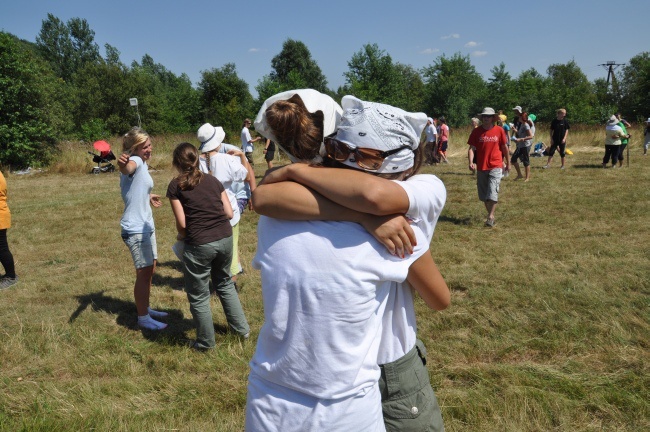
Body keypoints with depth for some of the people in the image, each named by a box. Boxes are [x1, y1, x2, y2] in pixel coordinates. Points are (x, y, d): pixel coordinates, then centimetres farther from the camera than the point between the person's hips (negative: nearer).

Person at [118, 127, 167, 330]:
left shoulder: (142, 163, 12)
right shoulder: (135, 161, -17)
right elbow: (128, 169, -44)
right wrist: (123, 165, -66)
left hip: (146, 225, 10)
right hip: (135, 229, -10)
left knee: (150, 269, 19)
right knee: (144, 273, -1)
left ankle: (146, 309, 34)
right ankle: (143, 318, 11)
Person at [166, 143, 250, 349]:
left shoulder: (175, 186, -1)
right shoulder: (213, 180, 10)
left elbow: (182, 223, -4)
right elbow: (229, 213, 7)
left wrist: (181, 237, 16)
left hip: (199, 245, -5)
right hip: (225, 238, 5)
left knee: (198, 295, 14)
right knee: (224, 283, 28)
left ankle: (206, 342, 29)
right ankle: (242, 328, 35)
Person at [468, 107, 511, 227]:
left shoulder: (499, 130, -1)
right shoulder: (476, 132, 0)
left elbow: (504, 148, 9)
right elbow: (472, 148, -3)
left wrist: (508, 163, 15)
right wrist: (471, 162, -19)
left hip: (496, 166, -2)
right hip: (481, 167, 2)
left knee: (492, 193, -13)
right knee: (484, 195, 10)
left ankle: (491, 217, -6)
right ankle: (490, 215, 25)